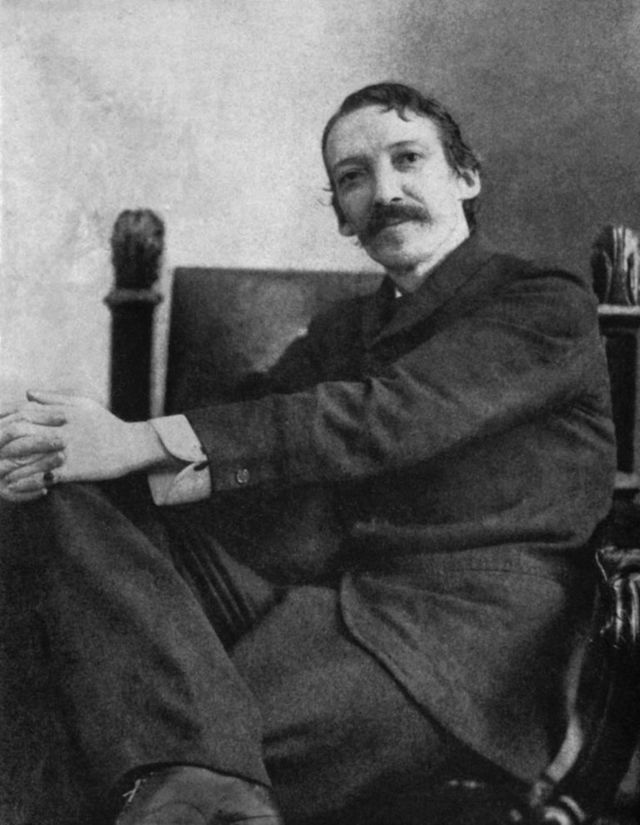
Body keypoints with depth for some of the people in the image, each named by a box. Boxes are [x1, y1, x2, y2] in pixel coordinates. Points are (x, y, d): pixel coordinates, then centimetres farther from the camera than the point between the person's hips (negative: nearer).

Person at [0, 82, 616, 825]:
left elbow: (389, 417, -14)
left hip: (457, 634, -7)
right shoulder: (345, 330, 26)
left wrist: (143, 442, -18)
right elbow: (230, 455, 12)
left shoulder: (545, 306, 3)